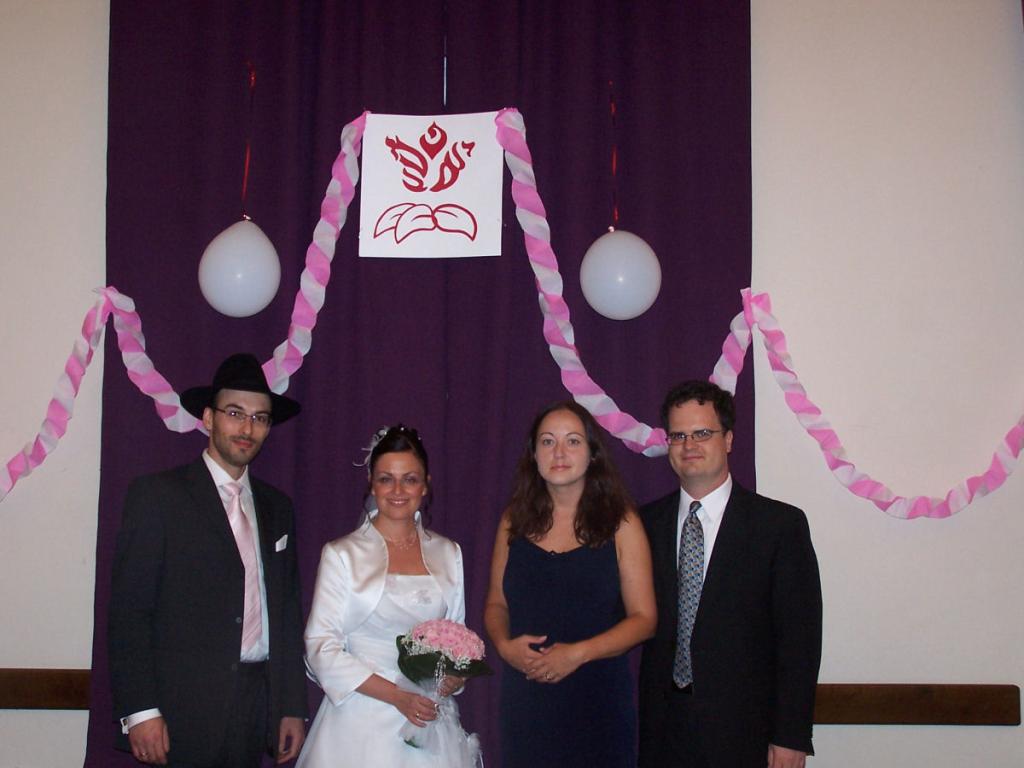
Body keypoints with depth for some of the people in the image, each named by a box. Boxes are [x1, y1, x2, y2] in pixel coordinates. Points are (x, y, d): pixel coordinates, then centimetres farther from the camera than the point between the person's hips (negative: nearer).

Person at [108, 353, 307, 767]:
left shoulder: (277, 507, 13)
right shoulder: (157, 495, -3)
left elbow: (288, 612, 14)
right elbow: (129, 611, -7)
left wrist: (293, 708, 9)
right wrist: (139, 711, -13)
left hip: (260, 710, 5)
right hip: (183, 715, -5)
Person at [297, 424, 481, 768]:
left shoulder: (448, 553, 9)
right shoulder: (341, 554, -2)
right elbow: (322, 648, -8)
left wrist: (455, 676, -5)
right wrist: (397, 696, -16)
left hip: (431, 720, 3)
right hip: (362, 721, -3)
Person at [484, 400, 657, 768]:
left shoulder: (620, 523, -2)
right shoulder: (514, 522, 7)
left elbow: (643, 618, -4)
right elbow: (496, 605, 13)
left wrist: (577, 653, -16)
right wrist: (504, 645, -8)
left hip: (597, 699, -2)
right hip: (524, 700, 2)